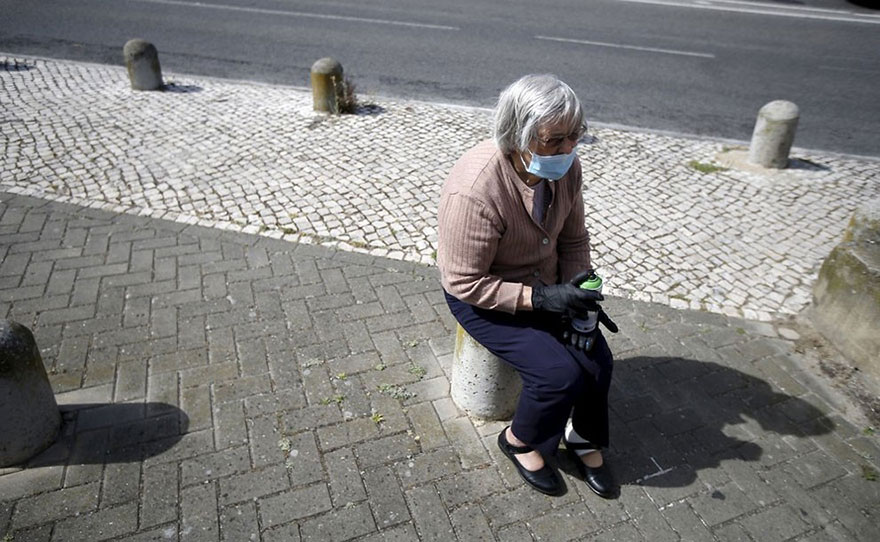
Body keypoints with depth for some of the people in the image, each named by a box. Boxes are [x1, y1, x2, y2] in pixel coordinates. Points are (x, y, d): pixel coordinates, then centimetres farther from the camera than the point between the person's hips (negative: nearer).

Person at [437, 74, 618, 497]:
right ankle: (520, 441, 14)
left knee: (597, 359, -7)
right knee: (559, 372, -18)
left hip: (545, 285, 6)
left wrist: (577, 295, -12)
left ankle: (585, 439, 23)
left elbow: (574, 239, 2)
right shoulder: (474, 191, -34)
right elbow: (465, 284, -26)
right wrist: (540, 298, -30)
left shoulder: (565, 166, -12)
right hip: (481, 297, -6)